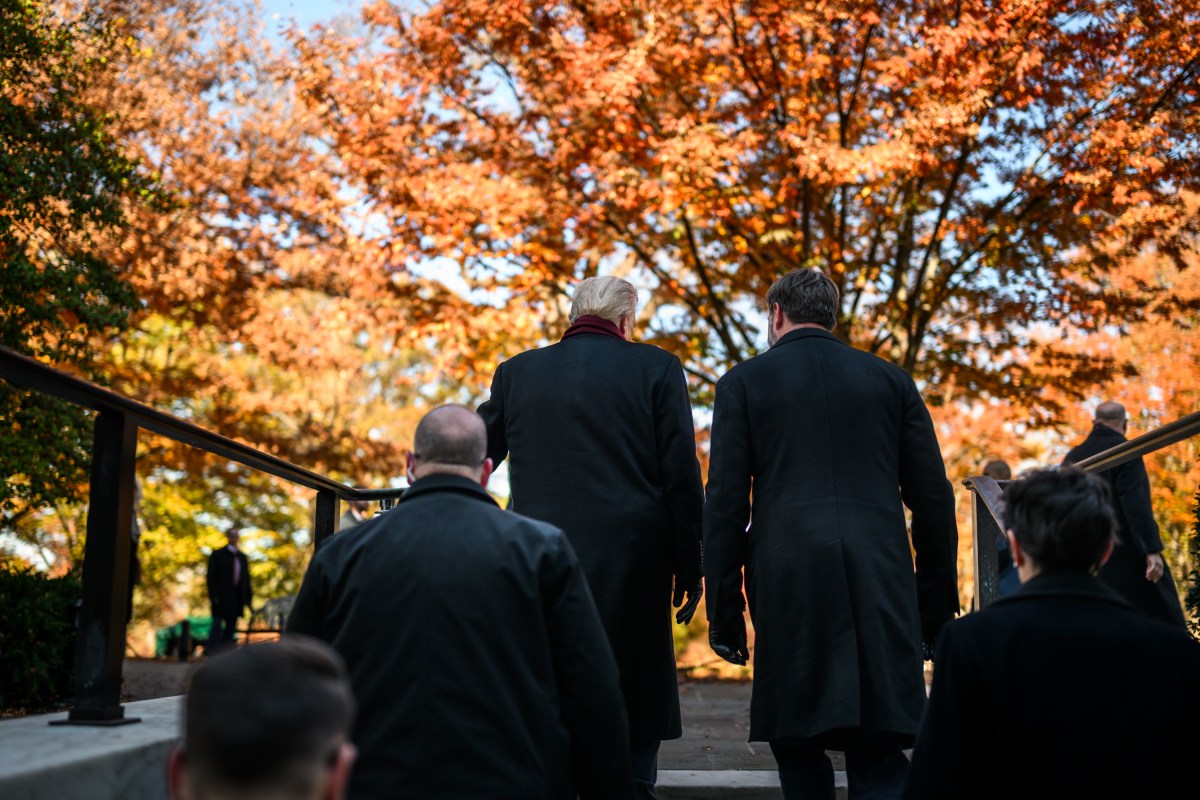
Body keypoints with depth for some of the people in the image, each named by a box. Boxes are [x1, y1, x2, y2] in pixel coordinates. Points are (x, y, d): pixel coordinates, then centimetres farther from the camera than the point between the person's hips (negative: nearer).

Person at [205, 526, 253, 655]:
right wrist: (213, 596, -13)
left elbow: (246, 579, 15)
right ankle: (210, 654, -10)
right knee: (217, 626, -9)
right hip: (221, 599, -5)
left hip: (237, 600, 5)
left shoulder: (242, 557, 15)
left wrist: (248, 598, 7)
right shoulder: (218, 555, 2)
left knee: (231, 629, 6)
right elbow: (211, 577, -3)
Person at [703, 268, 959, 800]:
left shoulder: (744, 383, 7)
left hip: (788, 582, -1)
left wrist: (724, 614, 4)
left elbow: (725, 506, 1)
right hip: (881, 585, 2)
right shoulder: (891, 381, 13)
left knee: (798, 747, 12)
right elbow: (933, 499, 10)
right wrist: (938, 609, 15)